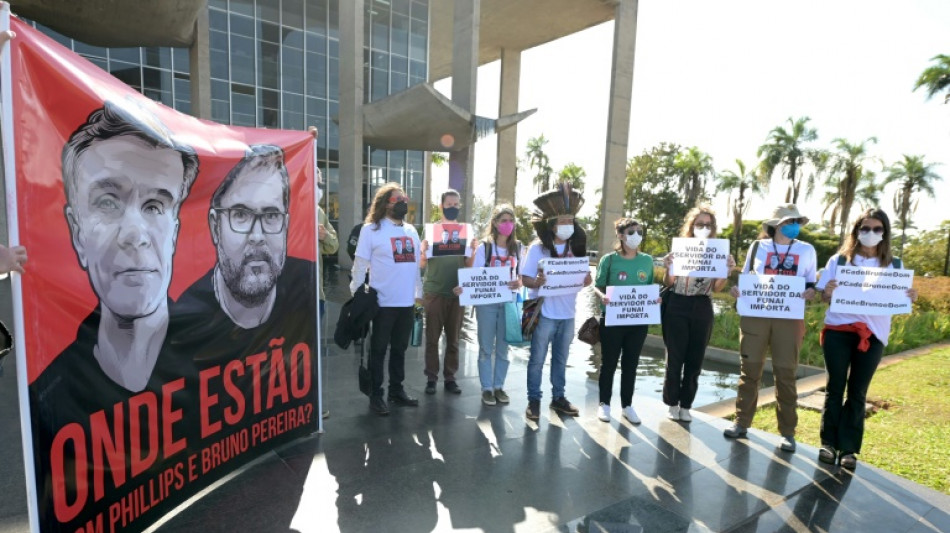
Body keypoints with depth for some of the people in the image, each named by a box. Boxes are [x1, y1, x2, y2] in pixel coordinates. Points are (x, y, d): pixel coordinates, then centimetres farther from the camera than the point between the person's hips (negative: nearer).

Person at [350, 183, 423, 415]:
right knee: (379, 349, 5)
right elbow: (360, 265, -5)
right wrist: (356, 295, -8)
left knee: (400, 348, 15)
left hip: (407, 302, 5)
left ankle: (397, 390, 29)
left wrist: (419, 292, 16)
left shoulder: (411, 230, 13)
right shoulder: (371, 229, -5)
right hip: (383, 302, -5)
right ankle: (376, 395, 17)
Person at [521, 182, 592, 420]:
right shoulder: (538, 247, -7)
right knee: (537, 359, 5)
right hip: (544, 313, -4)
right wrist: (537, 282, -31)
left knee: (560, 359, 16)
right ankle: (534, 400, 18)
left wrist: (586, 280, -14)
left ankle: (558, 397, 30)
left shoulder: (576, 248, 6)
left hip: (567, 314, 5)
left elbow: (584, 276, 9)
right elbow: (525, 278, -10)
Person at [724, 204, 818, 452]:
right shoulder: (758, 246, 6)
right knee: (749, 369, 4)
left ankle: (787, 432, 15)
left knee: (786, 374, 3)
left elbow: (812, 284, 11)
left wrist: (810, 292, -12)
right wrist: (737, 289, -9)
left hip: (789, 319, 0)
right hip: (755, 315, 0)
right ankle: (741, 422, 15)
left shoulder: (807, 250, 8)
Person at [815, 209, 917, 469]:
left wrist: (910, 298, -15)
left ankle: (848, 448, 13)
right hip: (839, 330, -1)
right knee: (835, 387, 5)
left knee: (858, 392, 5)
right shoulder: (839, 260, 3)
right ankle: (829, 442, 14)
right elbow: (824, 296, 3)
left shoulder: (894, 265, 7)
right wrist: (828, 292, -19)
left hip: (873, 334, 1)